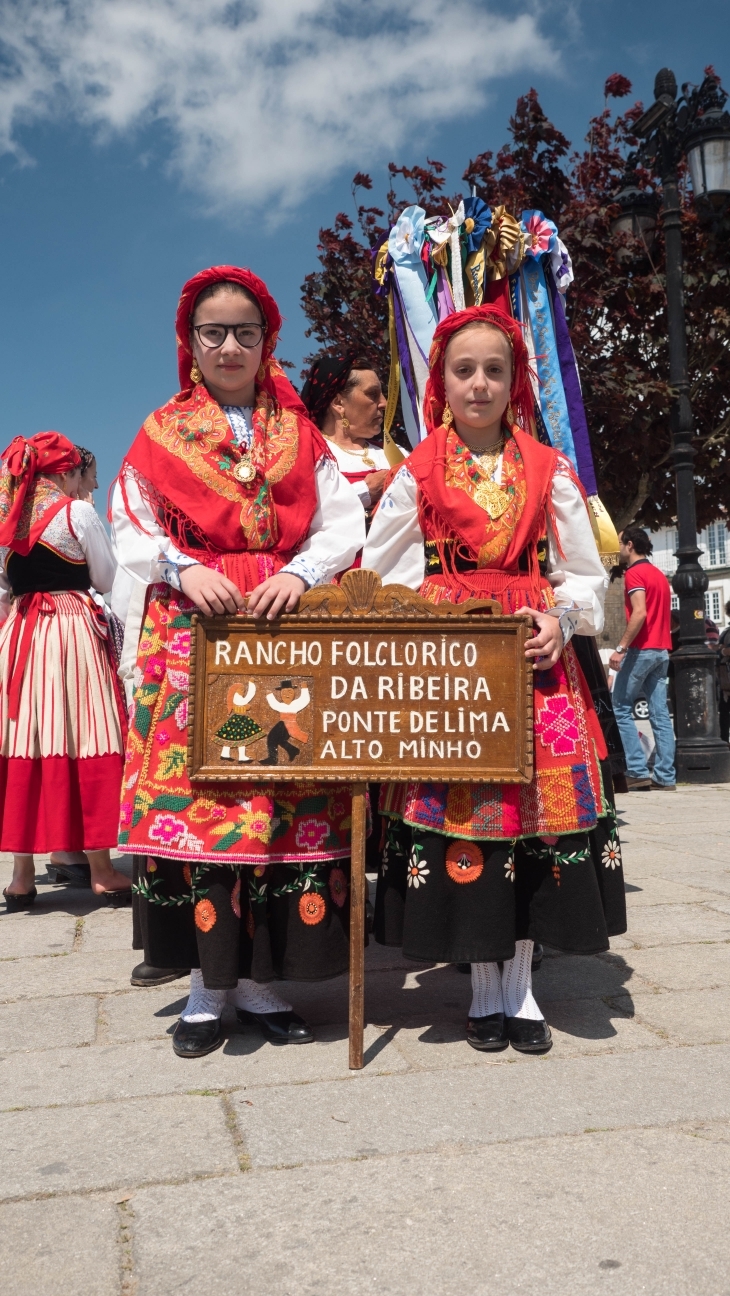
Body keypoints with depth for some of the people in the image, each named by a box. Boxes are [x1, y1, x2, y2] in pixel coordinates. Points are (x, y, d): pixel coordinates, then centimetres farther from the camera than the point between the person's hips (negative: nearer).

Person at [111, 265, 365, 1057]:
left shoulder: (299, 434, 14)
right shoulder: (163, 433, 12)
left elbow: (341, 526, 6)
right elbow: (131, 530, 6)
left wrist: (299, 574, -13)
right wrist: (185, 570, -12)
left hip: (289, 628, 1)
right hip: (191, 633, -1)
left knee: (285, 796, -1)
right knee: (194, 789, -5)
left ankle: (258, 979, 11)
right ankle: (207, 985, 8)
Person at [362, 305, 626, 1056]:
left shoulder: (549, 471, 9)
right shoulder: (416, 476, 7)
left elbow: (586, 575, 9)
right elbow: (379, 579, 7)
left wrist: (560, 620, -10)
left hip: (535, 661, 1)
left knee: (537, 812, 2)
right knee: (457, 814, -1)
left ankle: (520, 985, 18)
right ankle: (484, 989, 16)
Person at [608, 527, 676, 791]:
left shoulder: (634, 573, -8)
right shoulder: (659, 574, 19)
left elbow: (640, 614, -21)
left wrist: (620, 648, -22)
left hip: (642, 649, -8)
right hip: (662, 650, 8)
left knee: (620, 708, -2)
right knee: (660, 713, 5)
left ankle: (638, 772, -7)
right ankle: (665, 776, 2)